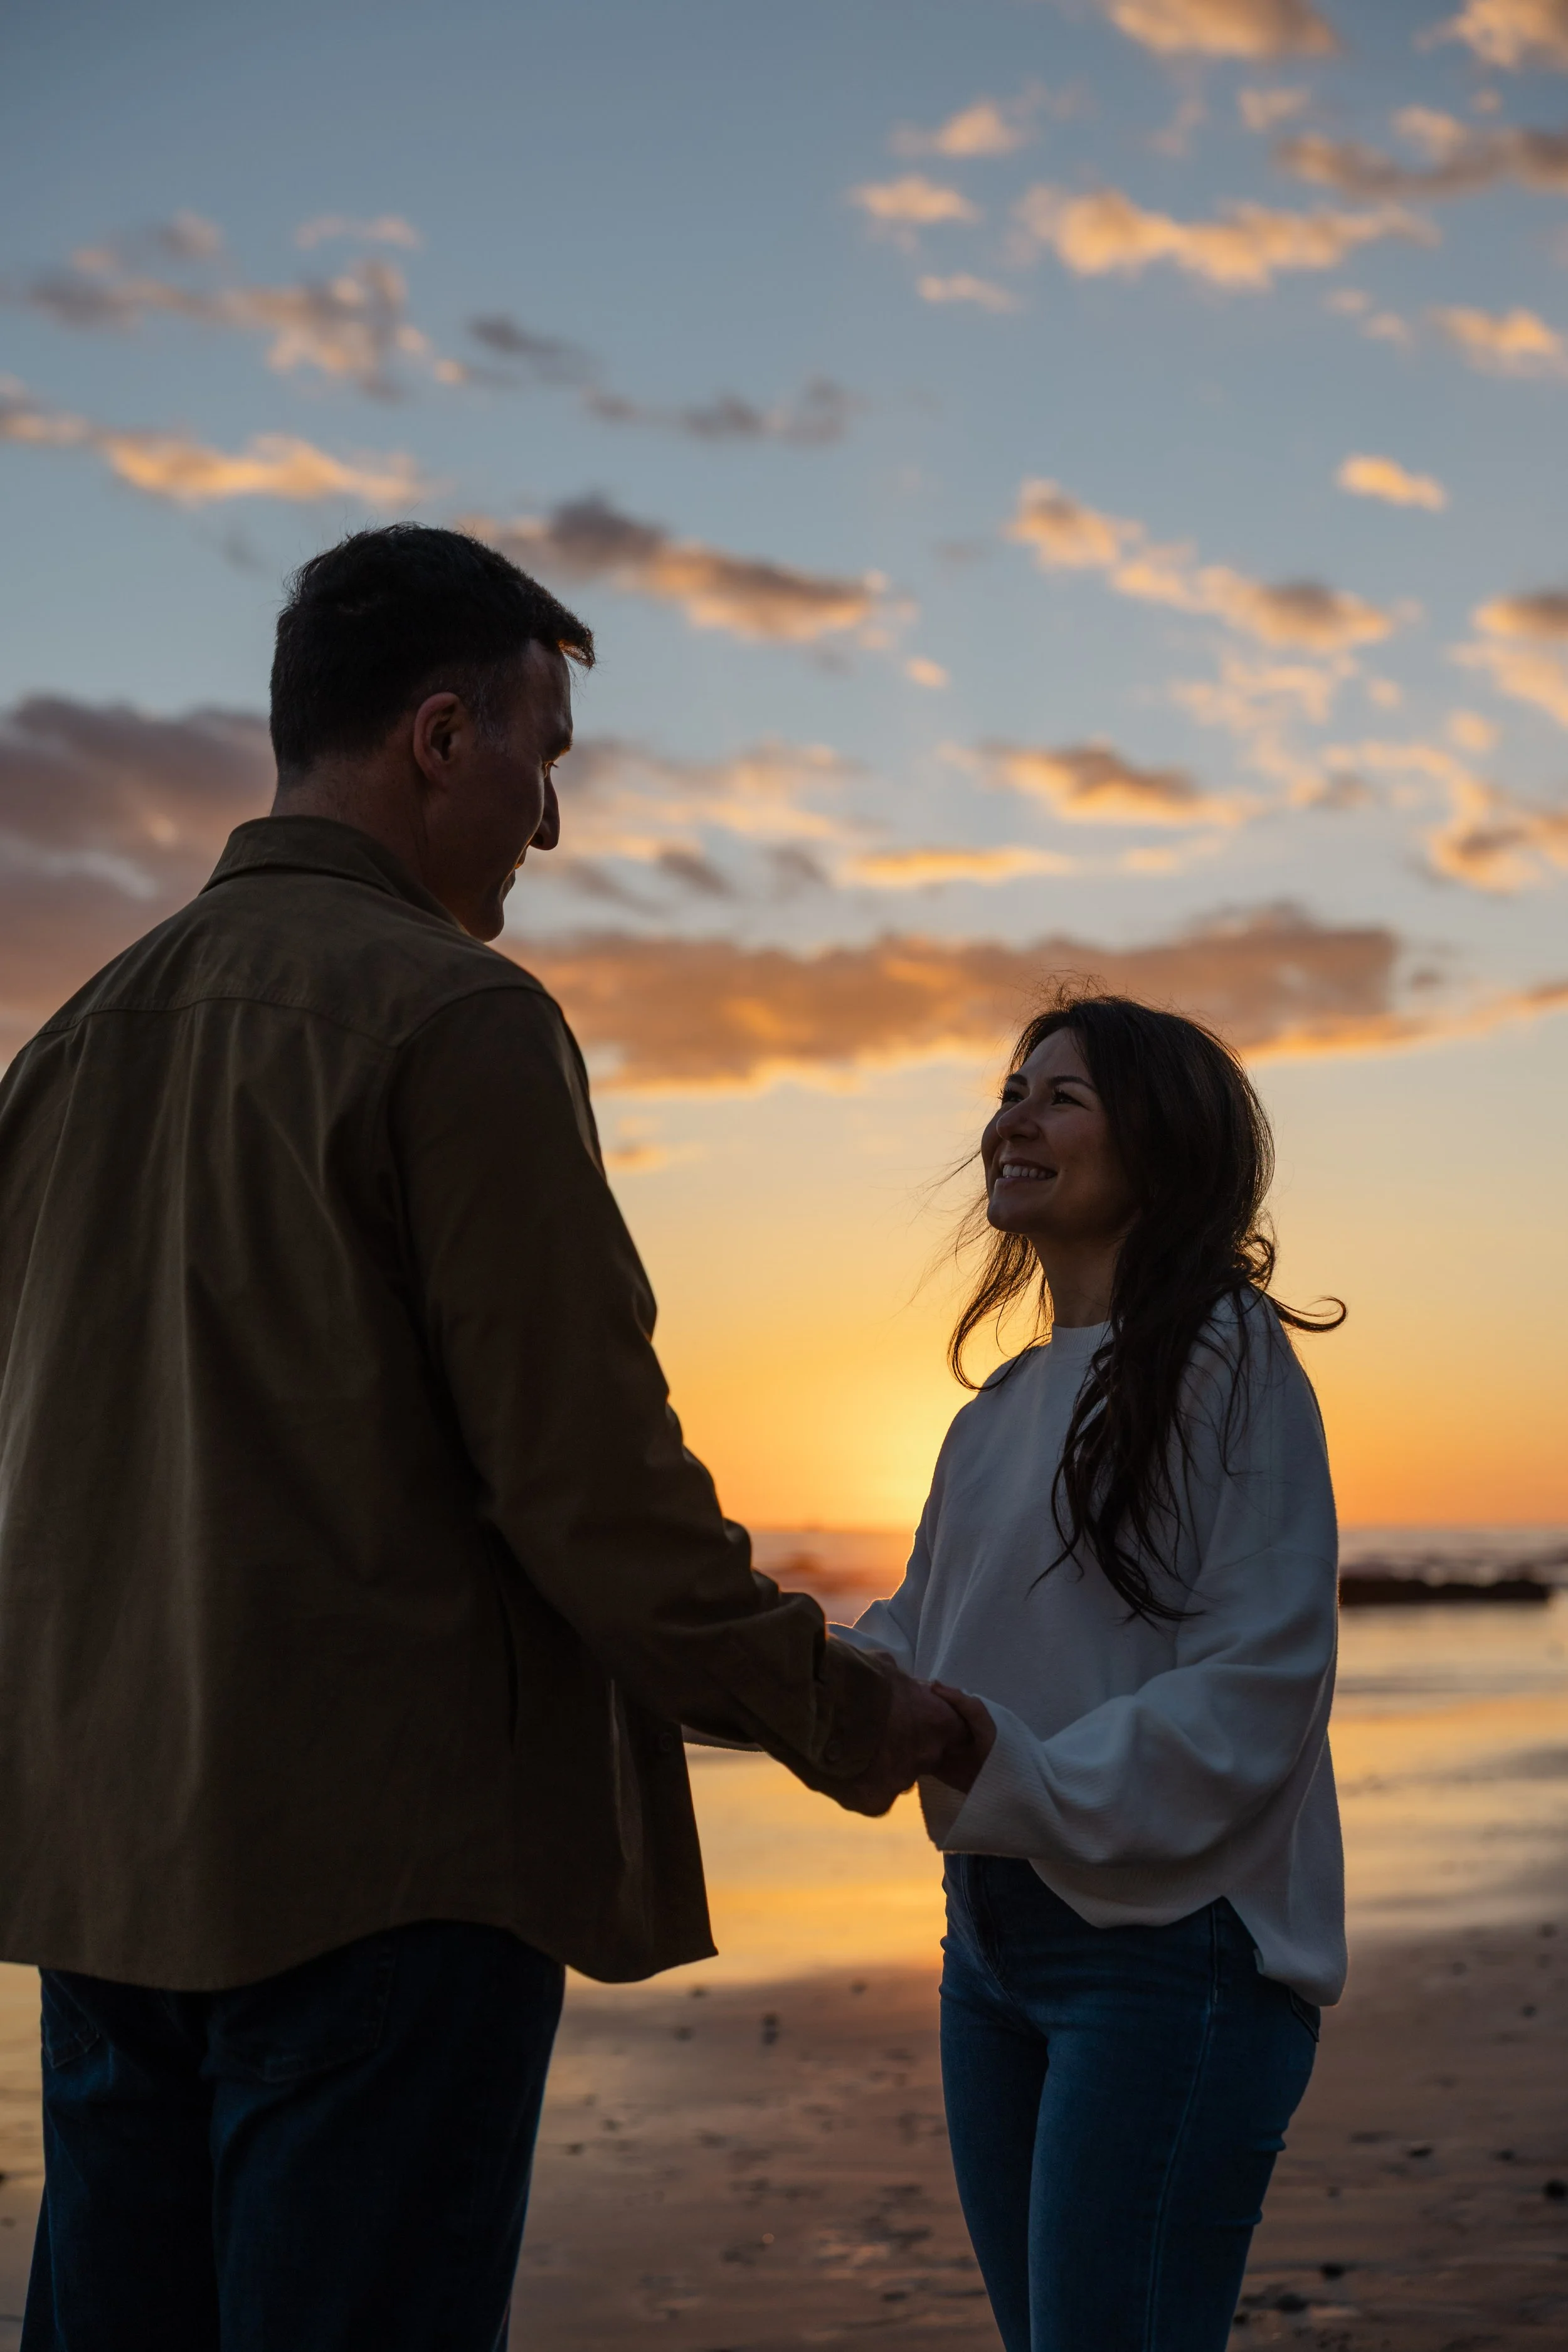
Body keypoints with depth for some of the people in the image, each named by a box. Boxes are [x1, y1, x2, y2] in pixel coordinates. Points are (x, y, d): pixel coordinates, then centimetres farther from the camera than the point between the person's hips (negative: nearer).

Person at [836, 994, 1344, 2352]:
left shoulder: (1225, 1361, -10)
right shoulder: (1004, 1409, 15)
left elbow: (1258, 1688, -17)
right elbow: (920, 1643, 15)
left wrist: (1030, 1780, -24)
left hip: (1173, 1946, -8)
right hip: (994, 1938, 8)